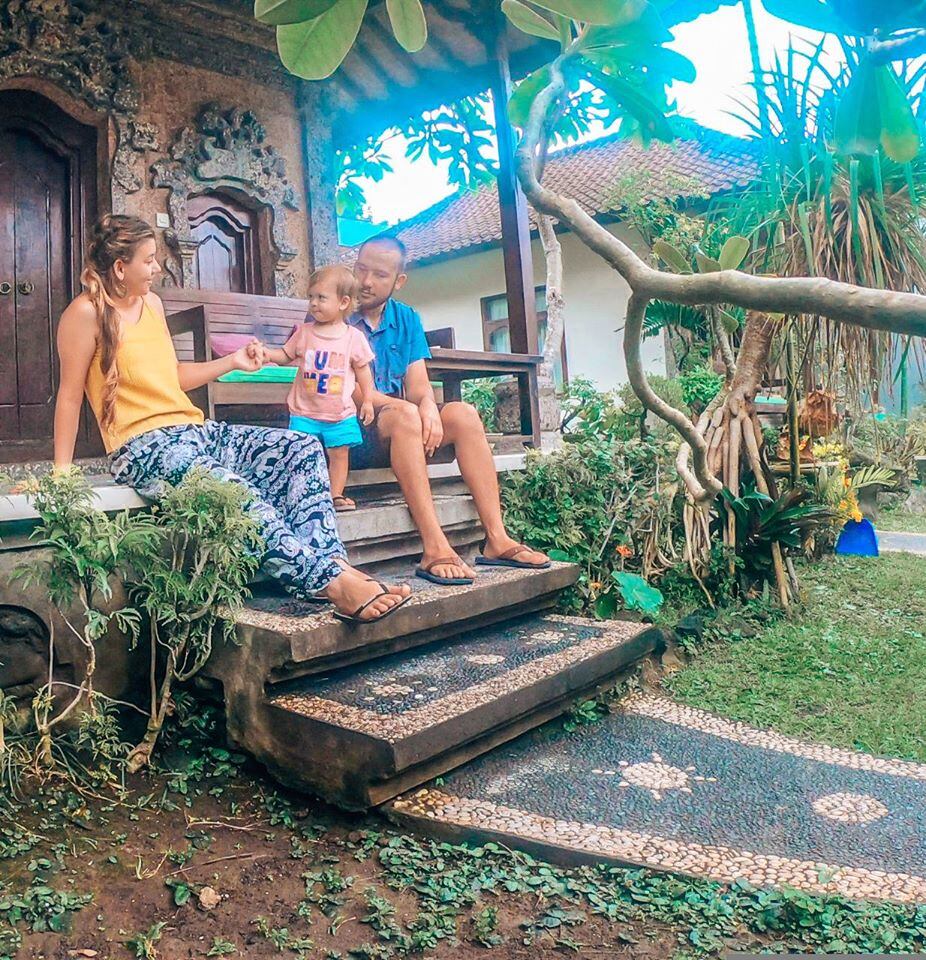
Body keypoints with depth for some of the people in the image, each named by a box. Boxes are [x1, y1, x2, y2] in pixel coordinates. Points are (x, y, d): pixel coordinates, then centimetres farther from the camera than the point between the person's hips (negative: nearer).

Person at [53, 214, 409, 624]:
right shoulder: (87, 312, -5)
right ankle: (333, 583, -37)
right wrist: (62, 473, -7)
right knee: (234, 489, -35)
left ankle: (330, 562, -25)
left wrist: (233, 362, 21)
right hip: (142, 447, -8)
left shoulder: (152, 304, 17)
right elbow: (70, 394, -5)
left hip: (195, 432, 8)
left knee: (302, 448, -8)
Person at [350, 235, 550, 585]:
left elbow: (418, 384, 3)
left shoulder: (407, 319, 12)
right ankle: (435, 549, -41)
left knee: (464, 414, -17)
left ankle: (497, 539, -21)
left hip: (399, 416, 6)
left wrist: (428, 406, -22)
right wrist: (394, 404, -25)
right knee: (405, 415, -35)